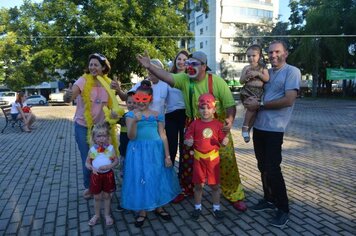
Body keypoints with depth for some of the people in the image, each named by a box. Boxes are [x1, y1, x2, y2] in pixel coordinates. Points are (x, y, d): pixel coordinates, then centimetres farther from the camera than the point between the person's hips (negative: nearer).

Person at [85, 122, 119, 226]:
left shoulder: (110, 148, -12)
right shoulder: (92, 149, -10)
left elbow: (116, 161, -7)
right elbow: (87, 163, -2)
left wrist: (109, 166, -24)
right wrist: (92, 168, -23)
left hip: (108, 174, -1)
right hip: (96, 175, 1)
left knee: (106, 196, 15)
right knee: (97, 197, 15)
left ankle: (107, 215, 34)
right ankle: (97, 215, 37)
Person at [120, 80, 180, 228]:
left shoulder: (157, 115, 1)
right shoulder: (131, 115, -3)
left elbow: (163, 136, 2)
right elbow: (131, 137, -13)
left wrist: (167, 156, 1)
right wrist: (135, 121, -29)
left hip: (156, 151, 2)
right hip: (138, 152, -1)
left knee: (158, 178, 11)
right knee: (140, 179, 5)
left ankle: (159, 207, 33)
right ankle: (142, 212, 25)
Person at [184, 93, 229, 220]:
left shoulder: (218, 124, -3)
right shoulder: (195, 124, -4)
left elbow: (222, 140, 2)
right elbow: (188, 138, 0)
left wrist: (225, 141, -20)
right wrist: (188, 142, -22)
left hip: (213, 158, 0)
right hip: (198, 158, 0)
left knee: (214, 185, 11)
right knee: (198, 185, 12)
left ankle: (216, 208, 30)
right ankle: (197, 207, 30)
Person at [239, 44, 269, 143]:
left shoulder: (263, 68, 10)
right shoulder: (246, 68, 8)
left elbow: (267, 79, -2)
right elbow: (241, 81, 8)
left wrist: (258, 73, -14)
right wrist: (246, 77, -12)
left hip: (259, 93, 2)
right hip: (248, 91, -2)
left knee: (255, 108, -5)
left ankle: (248, 129, 10)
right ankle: (245, 127, -9)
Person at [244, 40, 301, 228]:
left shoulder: (292, 72, -6)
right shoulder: (266, 72, 14)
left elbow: (288, 100, -17)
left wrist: (260, 105, -14)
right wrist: (250, 101, -3)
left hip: (274, 129, -6)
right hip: (259, 126, 7)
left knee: (273, 169, -3)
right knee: (263, 167, 14)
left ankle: (283, 209, 15)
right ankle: (269, 200, 31)